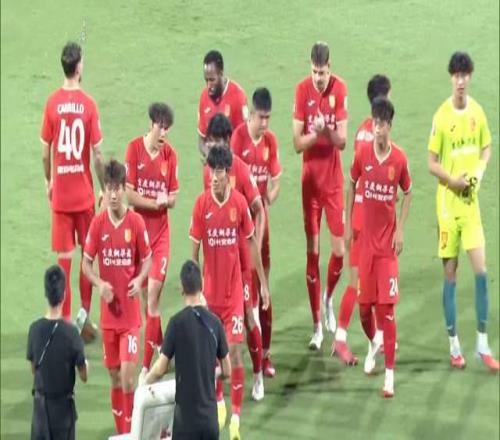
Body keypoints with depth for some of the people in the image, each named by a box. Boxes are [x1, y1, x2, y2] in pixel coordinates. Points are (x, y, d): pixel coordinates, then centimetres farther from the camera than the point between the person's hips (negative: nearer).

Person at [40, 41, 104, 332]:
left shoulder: (52, 103, -7)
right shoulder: (89, 104, -11)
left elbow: (46, 152, -1)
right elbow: (98, 154, -9)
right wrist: (105, 189, 4)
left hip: (60, 193, 1)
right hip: (84, 192, -1)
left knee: (64, 256, 5)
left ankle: (66, 318, 8)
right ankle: (85, 311, 12)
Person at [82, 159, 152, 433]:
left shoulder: (136, 223, -8)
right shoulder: (98, 223, -3)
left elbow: (147, 260, 4)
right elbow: (86, 263, 3)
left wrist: (139, 280, -17)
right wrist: (99, 283, -16)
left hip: (131, 313, -2)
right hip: (108, 313, 3)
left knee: (128, 374, -10)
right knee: (114, 375, 11)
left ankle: (131, 430, 4)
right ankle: (121, 432, 24)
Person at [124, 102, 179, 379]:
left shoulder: (170, 154, 2)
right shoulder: (134, 149, -5)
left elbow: (173, 198, 6)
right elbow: (129, 194, -7)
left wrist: (165, 201, -15)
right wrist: (155, 202, -13)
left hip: (160, 231, 1)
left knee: (153, 295, -4)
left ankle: (147, 364, -2)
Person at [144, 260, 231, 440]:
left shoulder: (177, 322, -10)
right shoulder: (215, 322, 2)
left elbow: (160, 369, -7)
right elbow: (227, 371, 10)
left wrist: (145, 381, 14)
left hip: (186, 415, -4)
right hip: (210, 415, 4)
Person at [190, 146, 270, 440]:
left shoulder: (240, 203, -7)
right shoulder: (202, 204, -7)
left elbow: (252, 243, 4)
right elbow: (194, 248, -2)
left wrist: (263, 284, 6)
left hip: (234, 290, -1)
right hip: (210, 291, 1)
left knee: (235, 351, -5)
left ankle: (236, 415, 2)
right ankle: (217, 402, 31)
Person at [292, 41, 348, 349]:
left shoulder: (340, 89, -7)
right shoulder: (302, 90, -7)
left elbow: (343, 141, -7)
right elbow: (297, 142, -8)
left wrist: (327, 131, -27)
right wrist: (314, 134, -27)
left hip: (334, 180, 1)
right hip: (310, 180, -1)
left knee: (339, 249, -1)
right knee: (312, 251, 1)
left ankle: (329, 299, 30)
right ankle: (317, 326, 7)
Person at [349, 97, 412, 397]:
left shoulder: (400, 159, -8)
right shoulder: (363, 155, -4)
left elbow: (407, 193, 7)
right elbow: (352, 185, 12)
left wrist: (401, 229, 0)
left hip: (388, 243, -2)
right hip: (366, 240, 2)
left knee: (387, 308, -6)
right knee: (364, 304, 7)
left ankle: (390, 375, -2)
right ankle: (373, 343, 41)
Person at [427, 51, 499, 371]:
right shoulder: (441, 117, -10)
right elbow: (432, 163, -6)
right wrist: (454, 181, -20)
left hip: (471, 201, 3)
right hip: (448, 203, -3)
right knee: (450, 274, 3)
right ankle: (454, 344, 14)